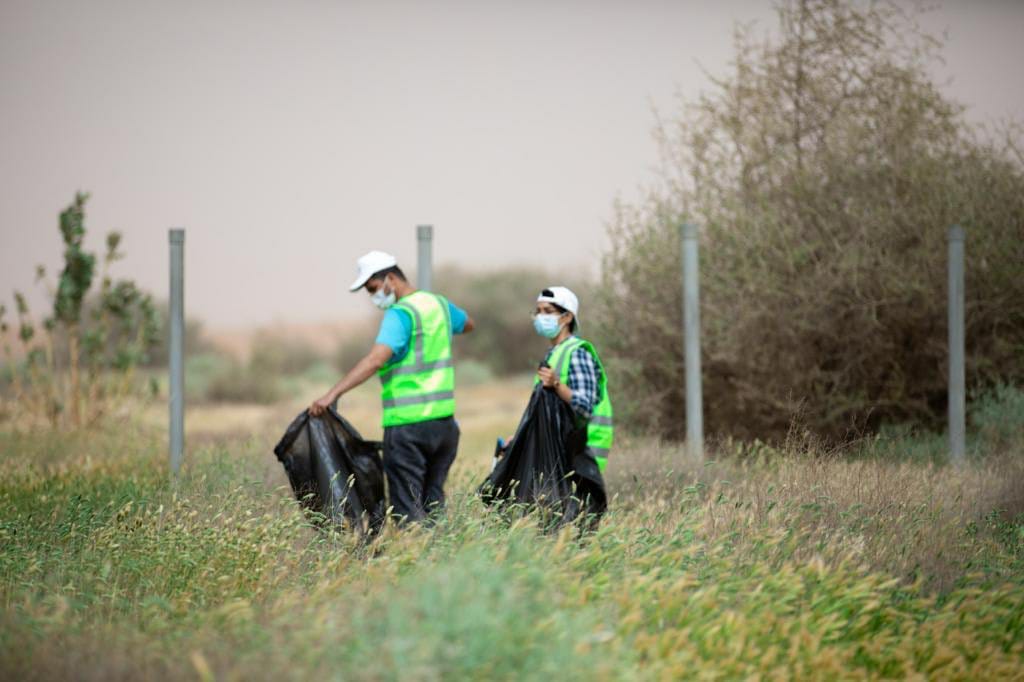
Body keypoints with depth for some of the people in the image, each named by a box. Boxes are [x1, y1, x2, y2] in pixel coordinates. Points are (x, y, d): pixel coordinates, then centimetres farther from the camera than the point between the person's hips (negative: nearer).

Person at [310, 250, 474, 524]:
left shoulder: (400, 314, -14)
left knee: (408, 508, -3)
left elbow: (375, 360, -29)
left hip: (408, 426, -8)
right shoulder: (439, 304, 11)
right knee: (433, 502, 13)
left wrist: (332, 394, -36)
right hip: (444, 421, 8)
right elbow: (468, 324, 34)